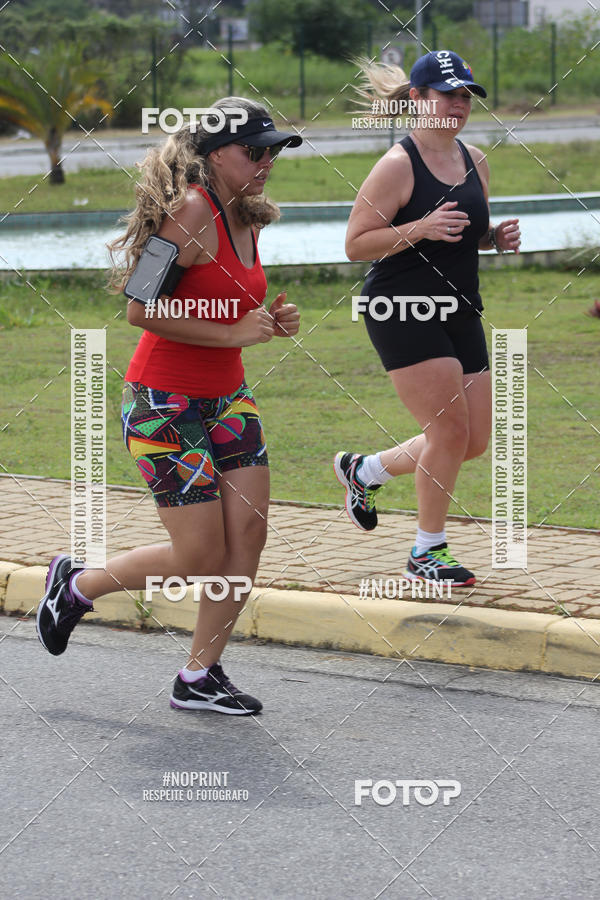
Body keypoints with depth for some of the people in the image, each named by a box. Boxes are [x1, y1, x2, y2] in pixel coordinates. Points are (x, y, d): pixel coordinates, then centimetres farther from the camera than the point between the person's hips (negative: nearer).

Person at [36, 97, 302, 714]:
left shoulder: (247, 220, 9)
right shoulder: (190, 211, -19)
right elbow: (142, 311, -22)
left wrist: (271, 320, 3)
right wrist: (234, 333, -21)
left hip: (226, 397, 8)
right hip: (165, 402, -8)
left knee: (248, 537, -1)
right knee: (200, 558, -5)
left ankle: (199, 678, 12)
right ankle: (75, 586, 20)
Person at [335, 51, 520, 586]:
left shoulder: (474, 161, 10)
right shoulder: (398, 166, -12)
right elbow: (356, 245, -12)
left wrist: (498, 237, 2)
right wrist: (419, 229, -24)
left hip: (459, 312, 8)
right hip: (404, 314, -8)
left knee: (475, 441, 8)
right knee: (450, 430, -11)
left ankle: (364, 471, 30)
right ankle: (428, 553, 5)